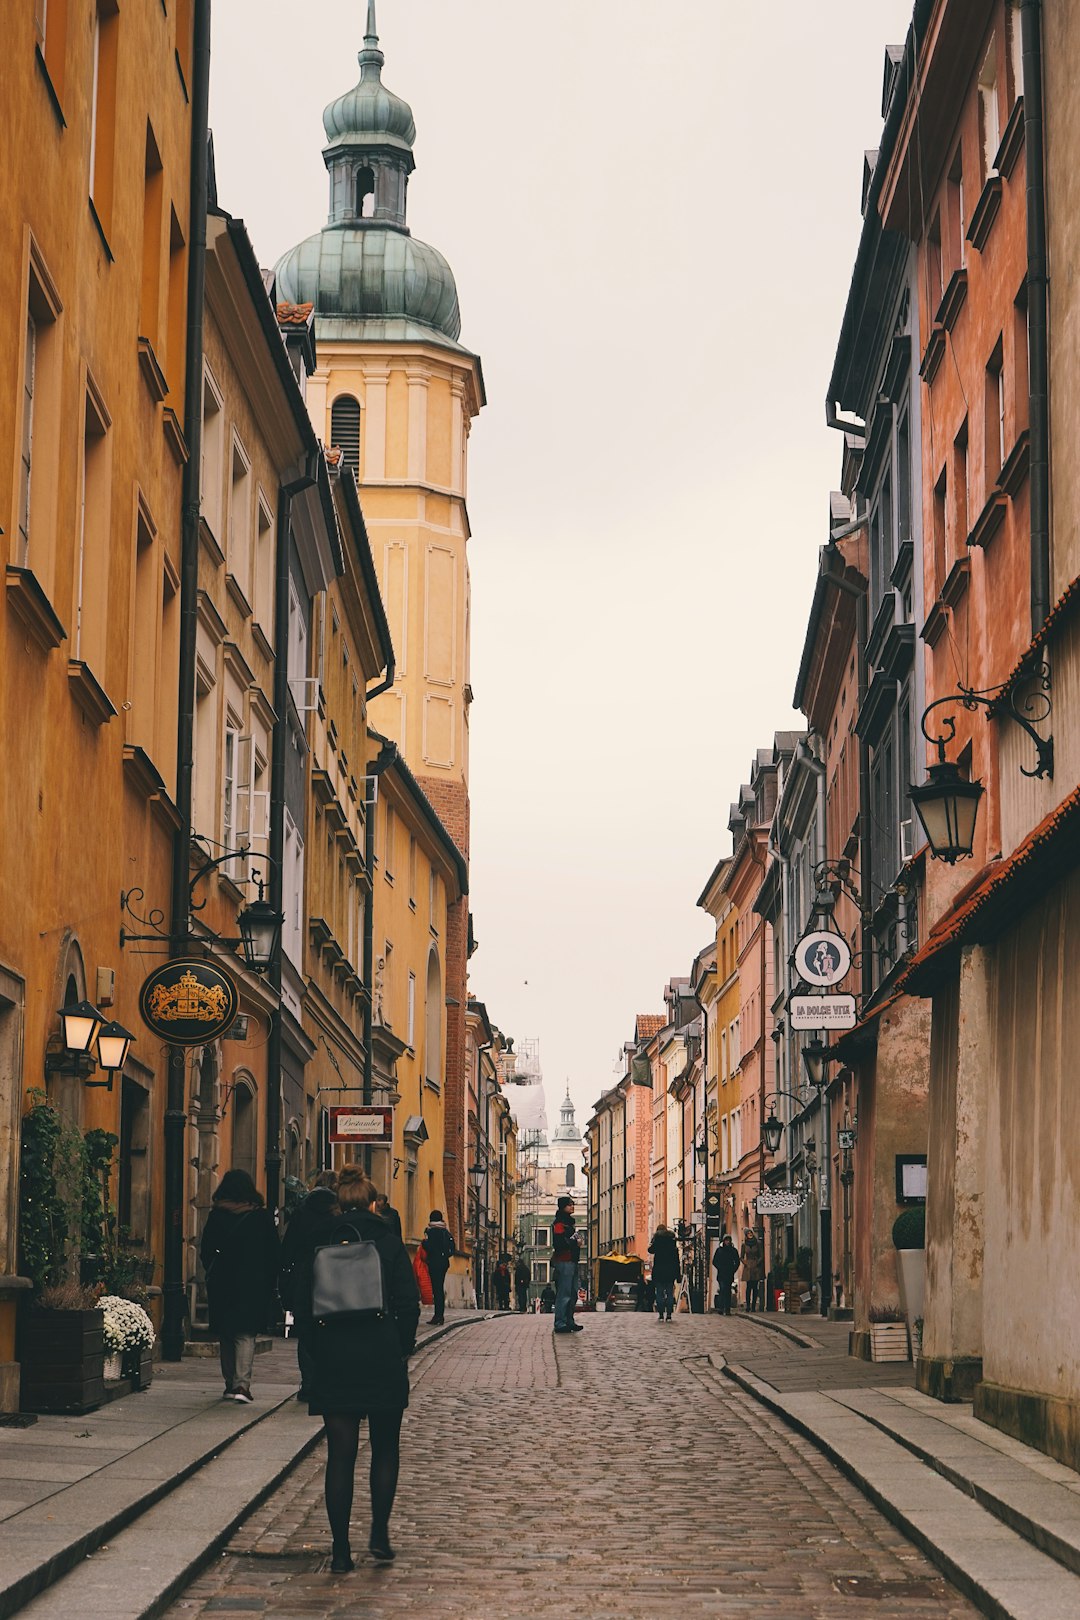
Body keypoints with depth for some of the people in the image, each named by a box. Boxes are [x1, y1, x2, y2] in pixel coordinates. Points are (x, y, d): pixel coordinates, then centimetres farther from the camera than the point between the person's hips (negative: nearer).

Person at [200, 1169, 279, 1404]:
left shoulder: (216, 1216, -1)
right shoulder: (263, 1217, -2)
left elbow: (206, 1252, 3)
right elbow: (273, 1254, 1)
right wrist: (270, 1285, 8)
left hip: (222, 1284, 1)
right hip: (254, 1285, -1)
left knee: (225, 1335, 12)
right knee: (246, 1334, -2)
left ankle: (230, 1384, 14)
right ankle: (242, 1384, -16)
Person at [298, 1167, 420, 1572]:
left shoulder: (317, 1242, 4)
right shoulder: (387, 1240, -1)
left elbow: (303, 1301, 4)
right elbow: (409, 1302, -3)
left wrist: (315, 1353, 12)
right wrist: (402, 1352, 6)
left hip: (332, 1360, 1)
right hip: (383, 1359, -1)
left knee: (340, 1455, 4)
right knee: (385, 1449, 15)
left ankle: (341, 1548, 1)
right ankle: (379, 1533, 9)